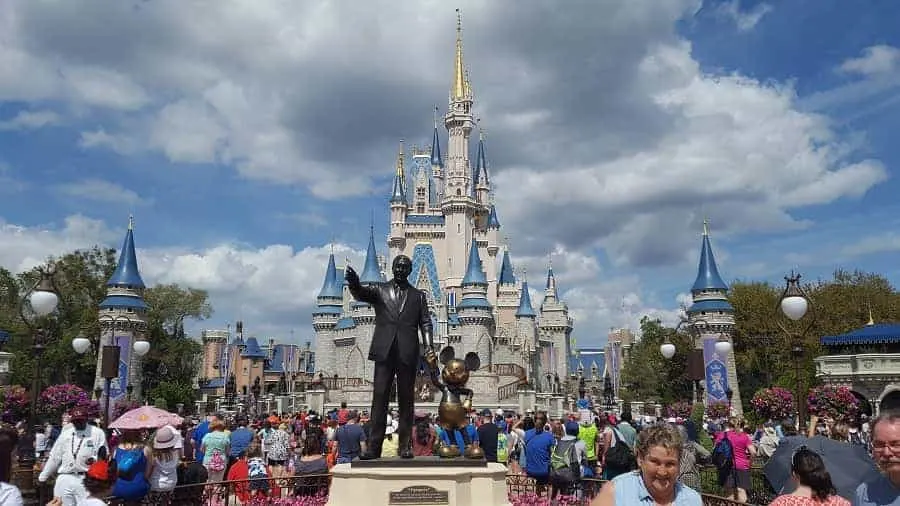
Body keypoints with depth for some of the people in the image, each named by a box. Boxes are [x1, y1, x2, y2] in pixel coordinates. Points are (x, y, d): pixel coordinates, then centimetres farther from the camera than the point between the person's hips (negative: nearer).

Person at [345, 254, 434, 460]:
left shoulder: (418, 295, 14)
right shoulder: (379, 290, 12)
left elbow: (425, 324, 8)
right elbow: (360, 294, -7)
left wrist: (429, 348, -7)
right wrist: (354, 283, -30)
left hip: (408, 354, 1)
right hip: (384, 352, 0)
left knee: (406, 400, 3)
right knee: (379, 398, -2)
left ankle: (405, 446, 6)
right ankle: (374, 446, -1)